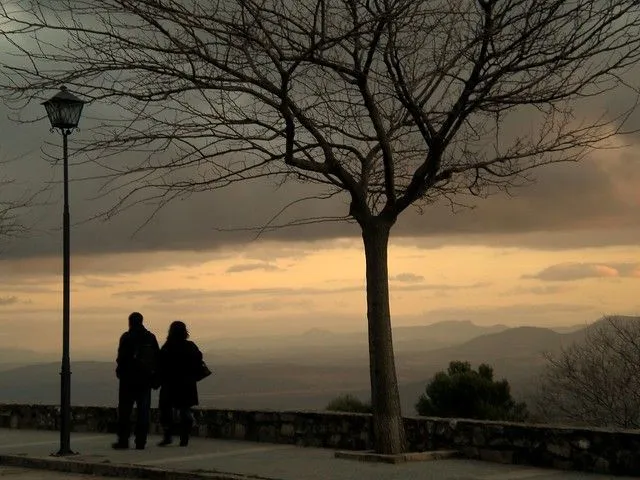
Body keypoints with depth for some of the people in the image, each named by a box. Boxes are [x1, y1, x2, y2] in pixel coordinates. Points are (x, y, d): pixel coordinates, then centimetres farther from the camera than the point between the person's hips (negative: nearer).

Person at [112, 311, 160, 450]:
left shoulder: (127, 337, -7)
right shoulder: (151, 337, 7)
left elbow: (122, 358, -12)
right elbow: (157, 358, 8)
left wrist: (120, 372, 2)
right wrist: (155, 379, 11)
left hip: (129, 379, -4)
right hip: (146, 380, 4)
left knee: (125, 410, 3)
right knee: (143, 410, 6)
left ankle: (123, 440, 1)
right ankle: (141, 441, 4)